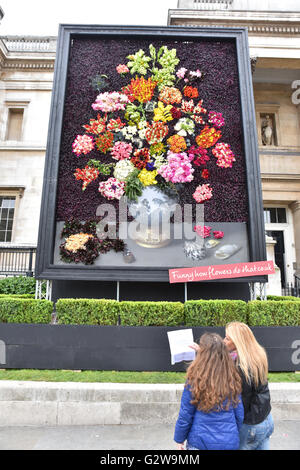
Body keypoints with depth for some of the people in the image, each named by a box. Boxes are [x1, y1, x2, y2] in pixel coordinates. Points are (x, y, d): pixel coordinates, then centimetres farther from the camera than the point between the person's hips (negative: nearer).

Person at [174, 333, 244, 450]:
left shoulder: (195, 380, -19)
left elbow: (185, 416, -11)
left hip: (201, 442, -3)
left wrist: (179, 439, 5)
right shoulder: (232, 378, -9)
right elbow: (240, 415, 1)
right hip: (230, 442, 3)